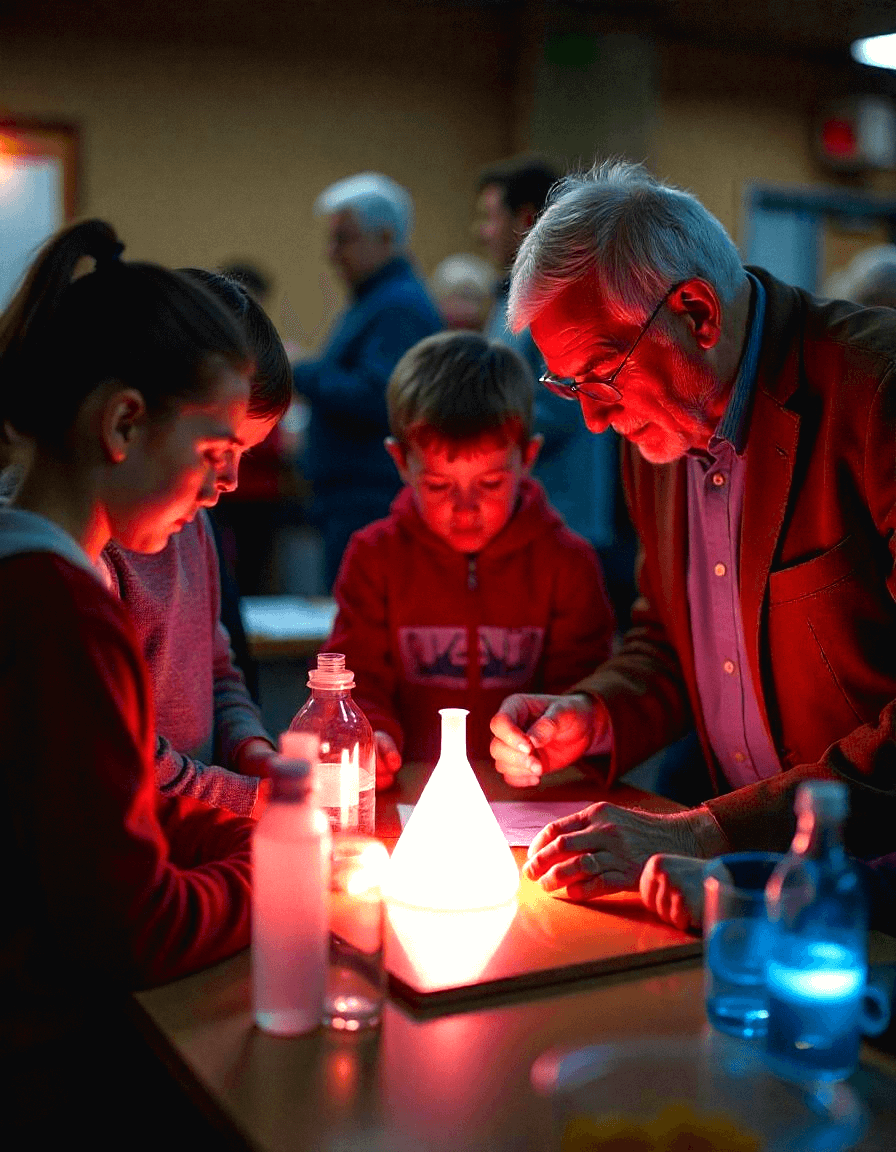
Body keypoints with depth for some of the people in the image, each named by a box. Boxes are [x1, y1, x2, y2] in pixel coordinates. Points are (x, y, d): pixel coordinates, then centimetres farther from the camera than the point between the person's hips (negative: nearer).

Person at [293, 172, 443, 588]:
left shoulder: (401, 306, -13)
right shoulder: (368, 302, 21)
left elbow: (377, 400, -24)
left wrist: (302, 374, -14)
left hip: (374, 504, -11)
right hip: (347, 504, 11)